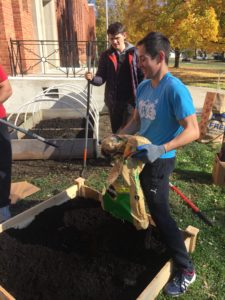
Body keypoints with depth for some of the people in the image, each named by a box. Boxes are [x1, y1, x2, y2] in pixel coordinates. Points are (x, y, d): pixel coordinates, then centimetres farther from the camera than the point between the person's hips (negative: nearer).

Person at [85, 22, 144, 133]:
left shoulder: (134, 53, -1)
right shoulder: (106, 55, 5)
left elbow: (143, 76, -1)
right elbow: (101, 78, 2)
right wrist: (92, 78, -20)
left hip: (130, 100, -3)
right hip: (113, 101, 3)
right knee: (116, 132, 13)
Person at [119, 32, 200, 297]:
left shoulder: (174, 89, -21)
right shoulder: (143, 86, 3)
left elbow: (193, 131, -25)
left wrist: (161, 149, -36)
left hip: (158, 162, -8)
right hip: (140, 156, 8)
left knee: (159, 213, 1)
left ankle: (185, 269, 21)